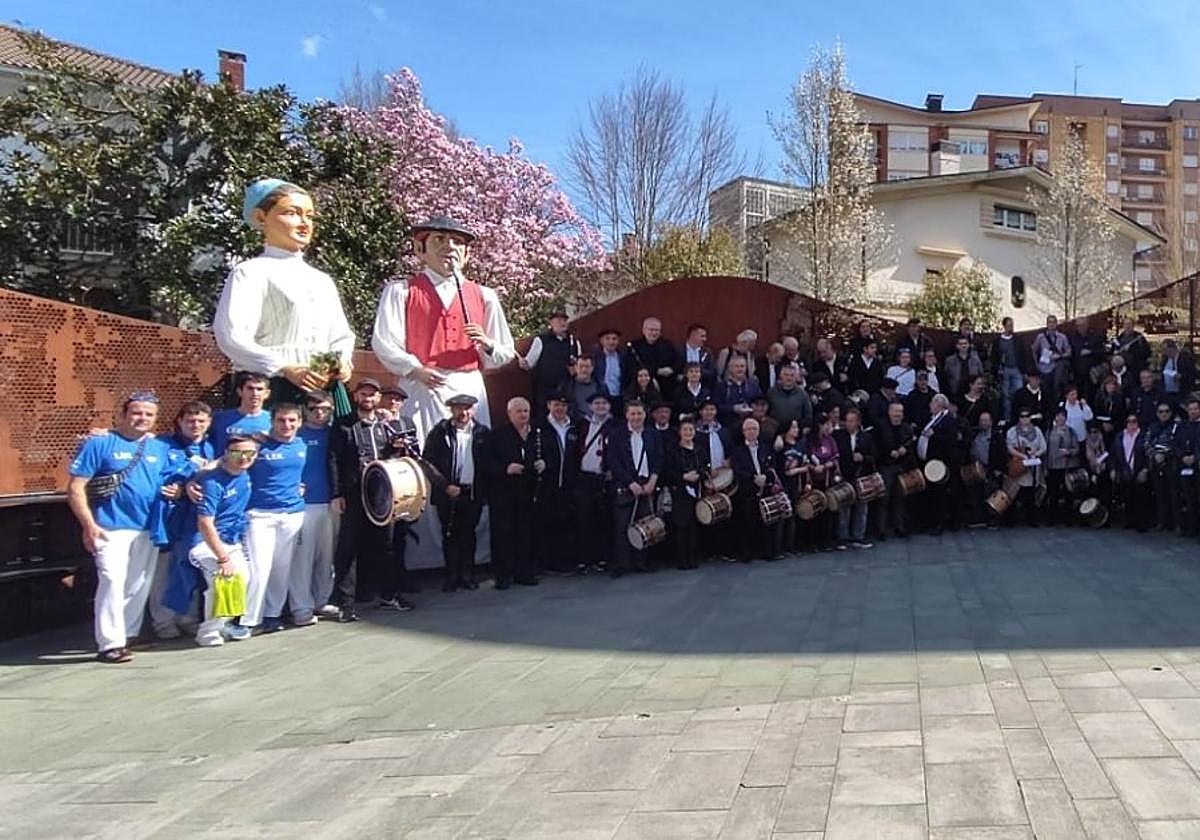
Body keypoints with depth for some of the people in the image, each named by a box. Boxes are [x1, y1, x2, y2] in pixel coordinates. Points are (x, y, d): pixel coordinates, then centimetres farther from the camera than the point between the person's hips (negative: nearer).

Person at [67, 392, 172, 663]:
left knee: (140, 585, 12)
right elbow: (75, 488, -7)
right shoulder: (98, 443, -3)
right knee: (113, 581, -15)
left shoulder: (160, 447, 11)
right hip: (111, 528, -6)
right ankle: (110, 643, -9)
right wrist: (89, 524, -15)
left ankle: (128, 635, 27)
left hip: (148, 529, 6)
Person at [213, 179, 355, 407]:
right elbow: (231, 336, -10)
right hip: (268, 389, -6)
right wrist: (286, 369, -19)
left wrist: (344, 360, 2)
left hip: (323, 388, 6)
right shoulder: (251, 273, 3)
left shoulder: (323, 281, 24)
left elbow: (341, 336, 25)